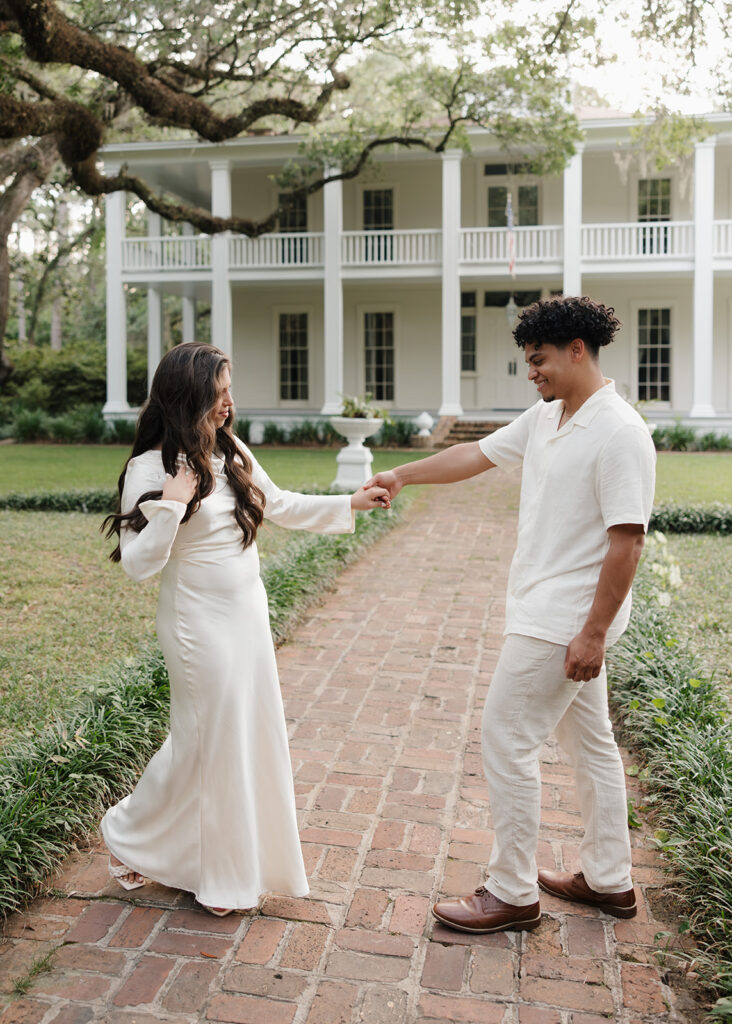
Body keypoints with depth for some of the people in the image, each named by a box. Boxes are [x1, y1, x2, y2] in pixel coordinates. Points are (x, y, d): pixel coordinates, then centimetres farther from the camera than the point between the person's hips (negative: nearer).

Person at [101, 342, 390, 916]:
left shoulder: (233, 454, 5)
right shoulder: (151, 468, -15)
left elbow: (280, 506, 18)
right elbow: (138, 563, -18)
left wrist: (350, 503, 15)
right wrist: (171, 505, -29)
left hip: (249, 617, 7)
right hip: (200, 625, -7)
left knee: (250, 734, 14)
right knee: (204, 740, 4)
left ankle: (235, 861, 34)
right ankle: (127, 836, 30)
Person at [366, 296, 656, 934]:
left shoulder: (620, 434, -19)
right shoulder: (544, 419, 8)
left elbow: (627, 540, -22)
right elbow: (478, 455, 18)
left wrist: (594, 633, -22)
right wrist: (403, 475, 16)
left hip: (565, 623, -9)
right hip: (549, 615, 9)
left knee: (506, 739, -2)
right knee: (589, 741, 16)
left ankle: (512, 894, 12)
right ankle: (608, 880, 31)